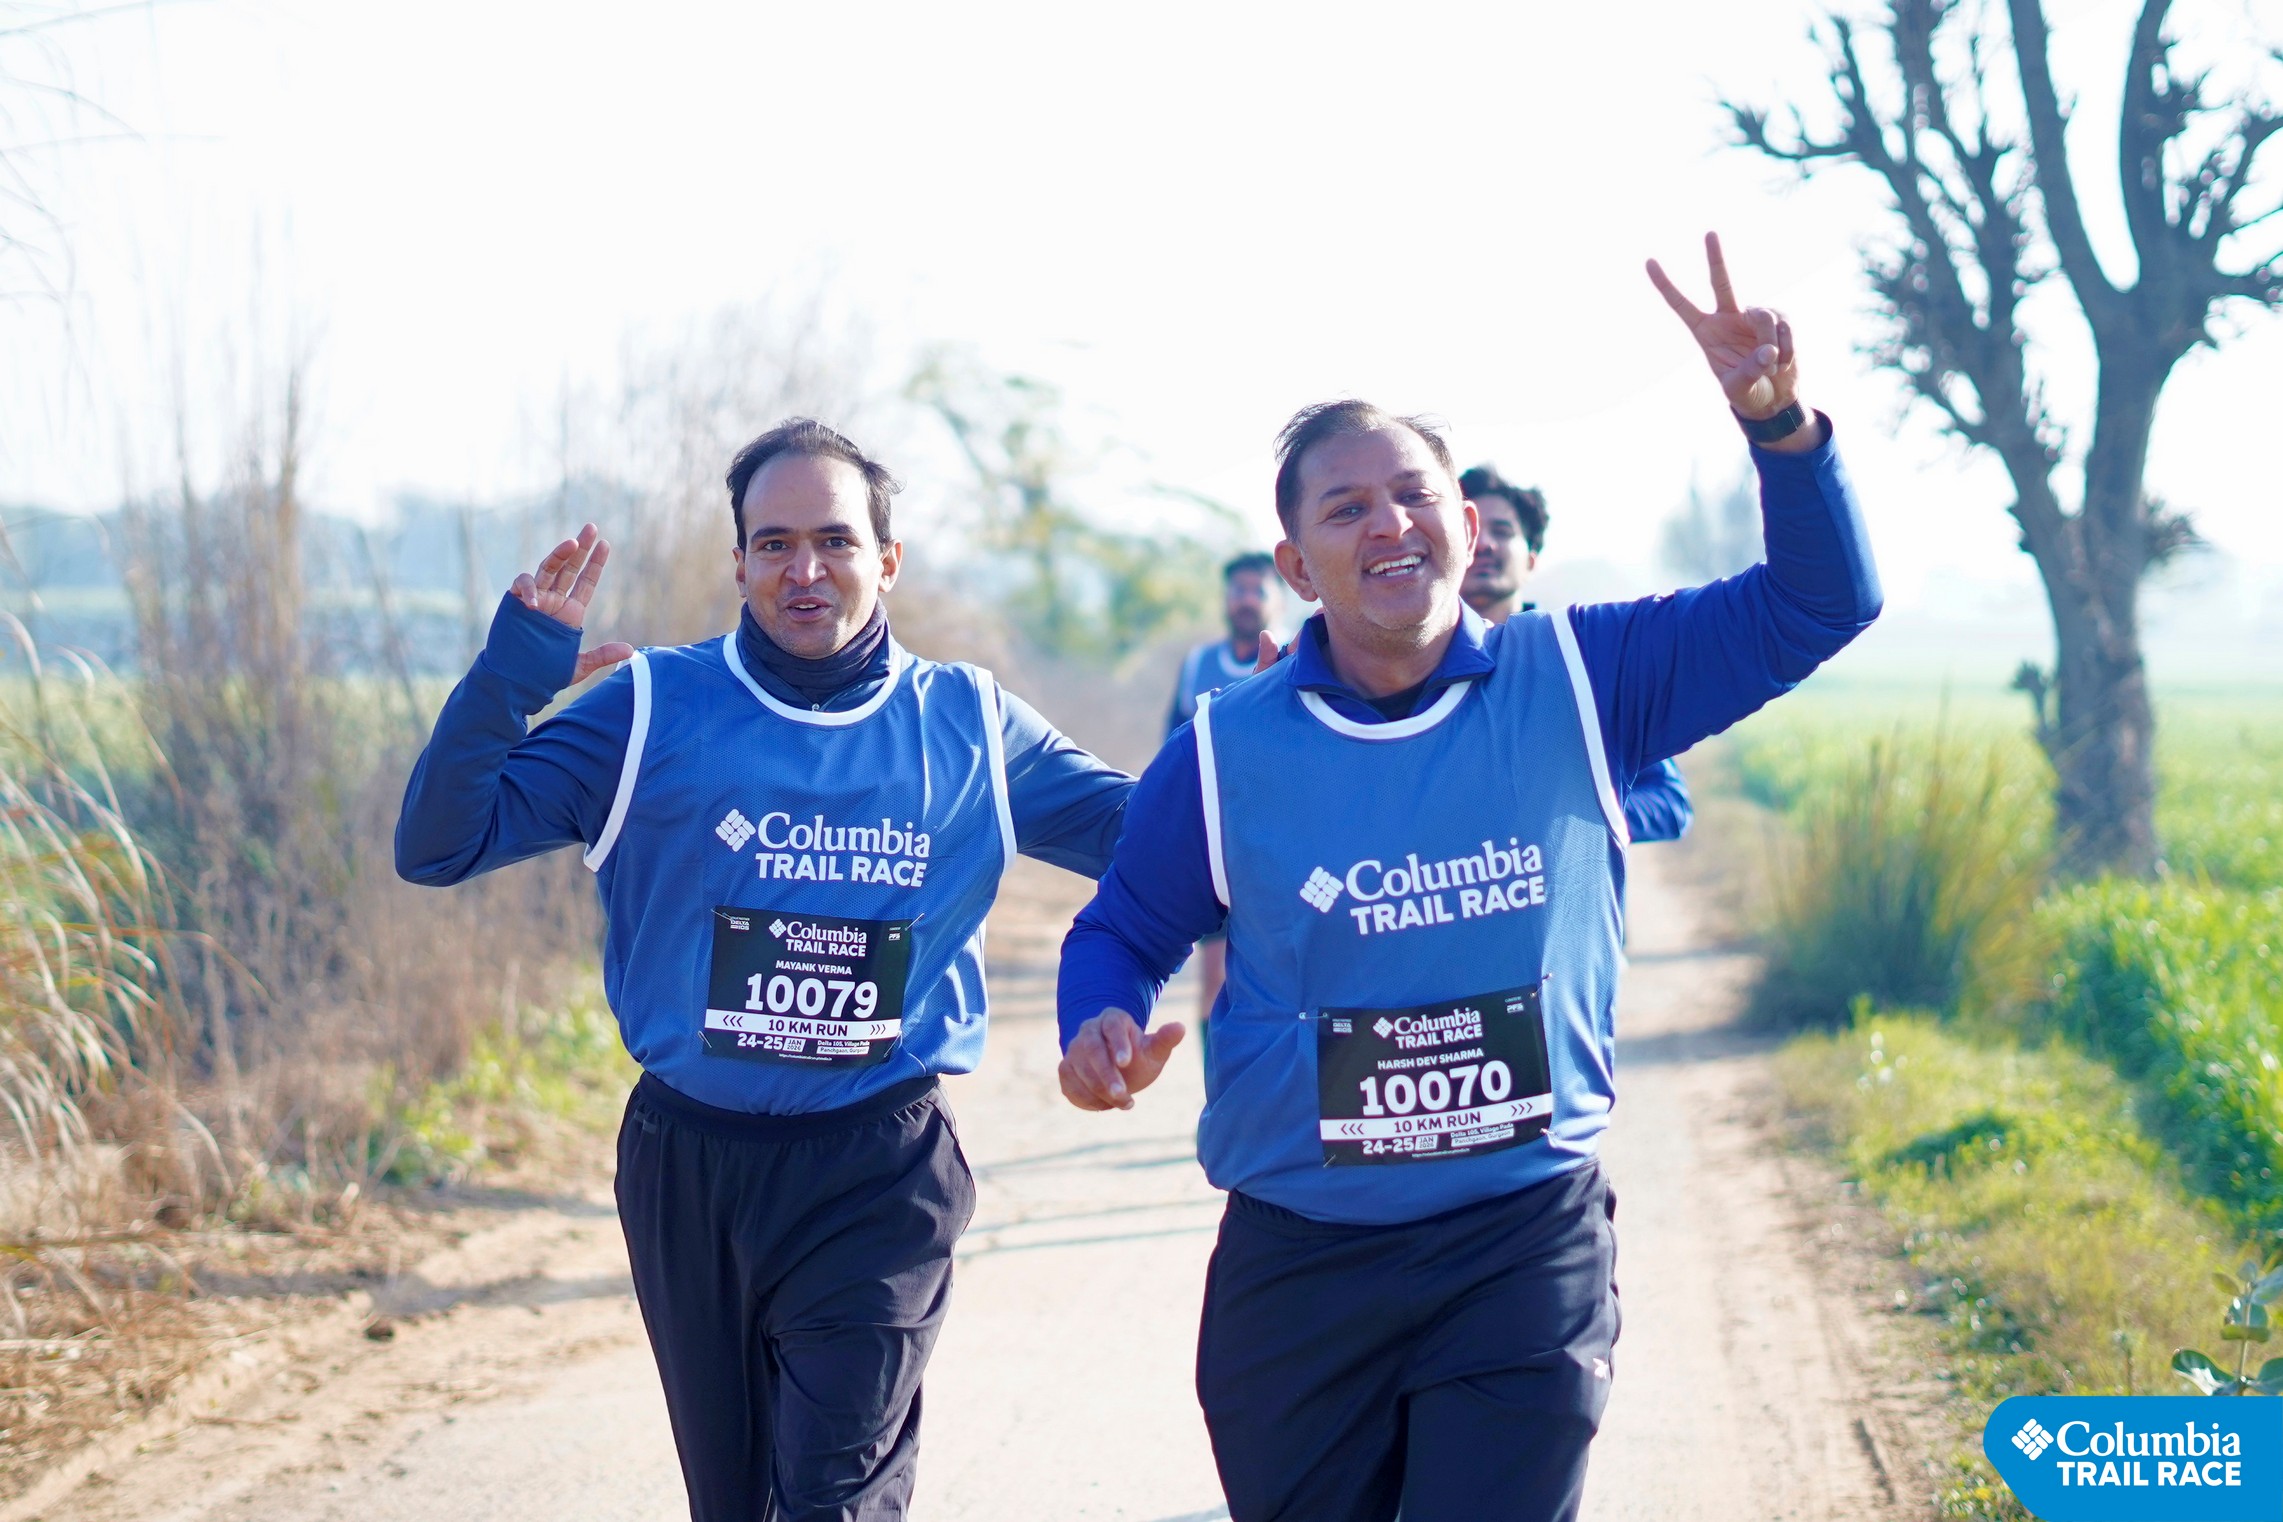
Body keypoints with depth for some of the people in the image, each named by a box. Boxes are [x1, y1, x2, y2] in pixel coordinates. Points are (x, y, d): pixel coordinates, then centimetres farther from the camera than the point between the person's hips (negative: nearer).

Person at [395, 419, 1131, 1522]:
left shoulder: (967, 725, 3)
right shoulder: (654, 708, -2)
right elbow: (436, 848, -6)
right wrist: (514, 671, -18)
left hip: (880, 1178, -1)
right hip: (689, 1170, 1)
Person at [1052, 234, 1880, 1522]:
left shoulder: (1577, 682, -3)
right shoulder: (1228, 751, -3)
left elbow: (1819, 604, 0)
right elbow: (1124, 931, 11)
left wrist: (1777, 419, -17)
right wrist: (1103, 1029, -12)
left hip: (1530, 1255, -1)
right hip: (1297, 1267, 1)